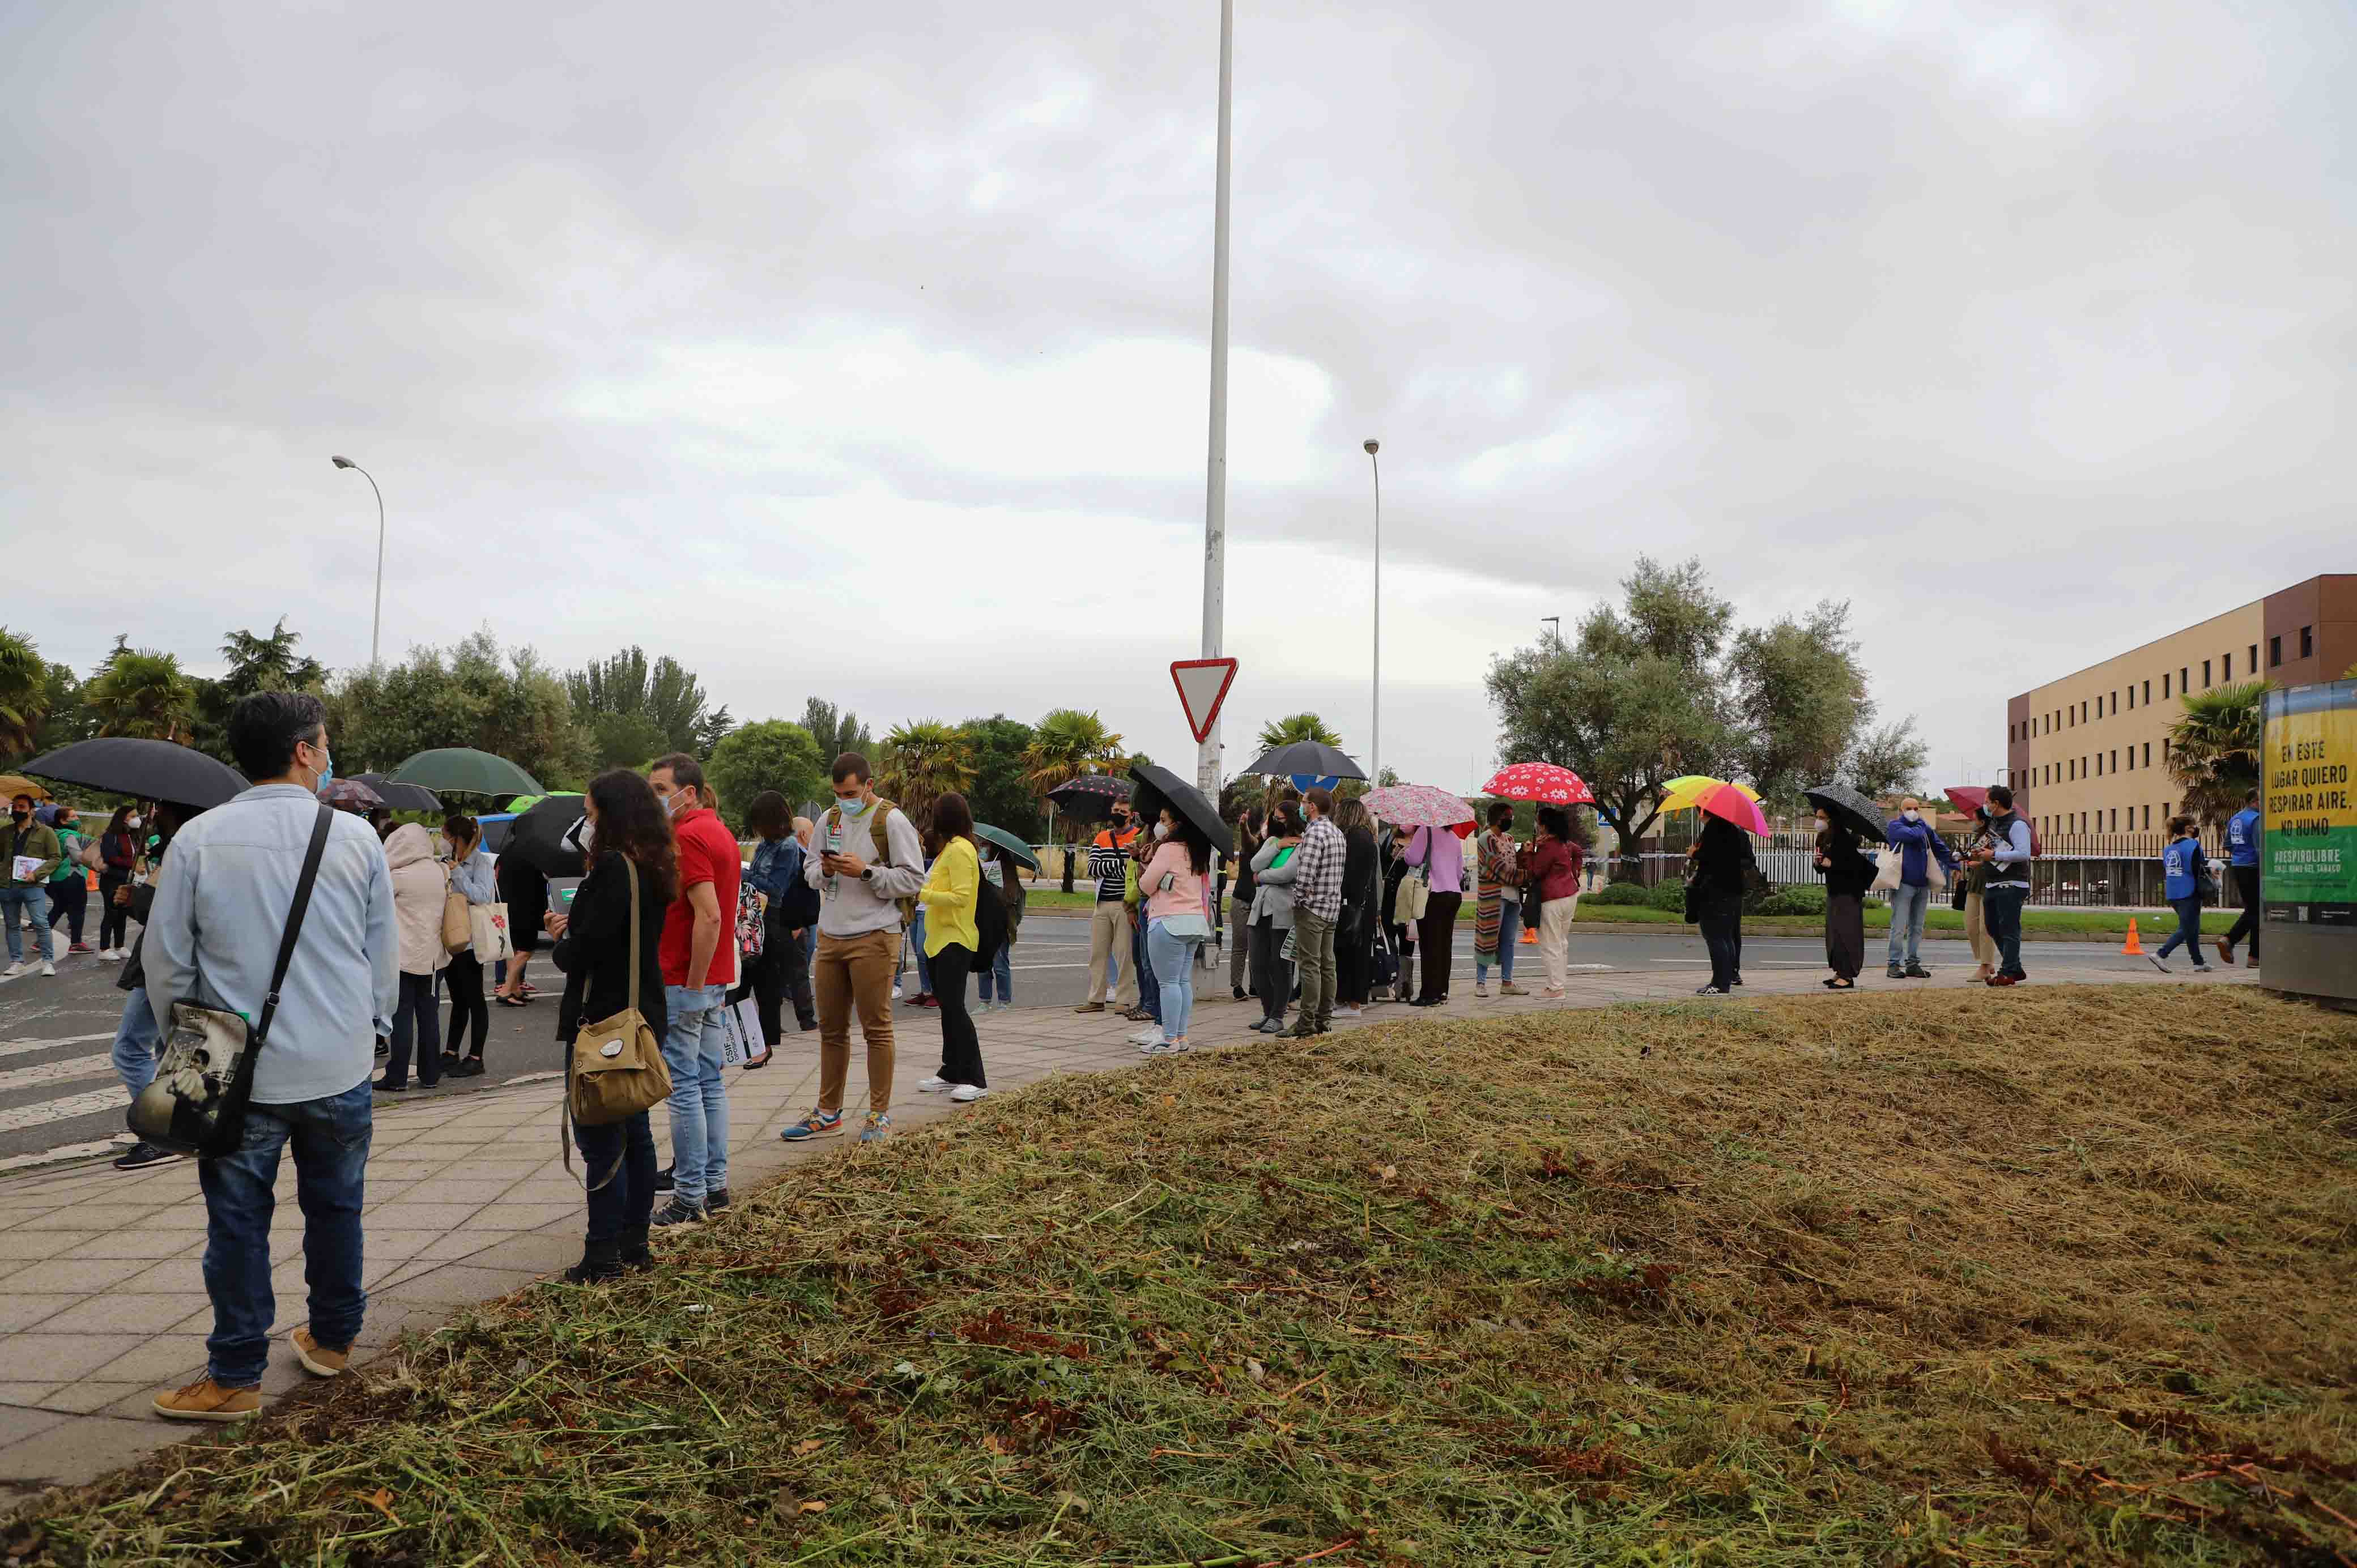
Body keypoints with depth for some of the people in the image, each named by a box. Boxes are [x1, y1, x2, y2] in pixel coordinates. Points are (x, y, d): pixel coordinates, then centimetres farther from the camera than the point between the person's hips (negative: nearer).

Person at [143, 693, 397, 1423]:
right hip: (340, 1064, 1)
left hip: (238, 1069, -1)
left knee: (238, 1223, 9)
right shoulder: (355, 836, -6)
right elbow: (385, 951, 2)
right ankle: (333, 1339, 33)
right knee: (335, 1207, 17)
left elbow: (165, 959, -2)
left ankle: (235, 1376, 17)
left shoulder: (198, 840, -8)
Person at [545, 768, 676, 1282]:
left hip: (604, 1019, -9)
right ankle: (634, 1243, 25)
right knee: (634, 1131, 16)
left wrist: (560, 942, -1)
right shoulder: (653, 868, 9)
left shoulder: (612, 867, -19)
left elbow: (585, 951, -21)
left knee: (600, 1139, -2)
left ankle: (603, 1256, 3)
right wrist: (572, 931, 12)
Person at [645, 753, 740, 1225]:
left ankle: (690, 1199, -1)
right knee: (710, 1084, 13)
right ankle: (715, 1186, 19)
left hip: (683, 985, -10)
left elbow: (709, 916, -24)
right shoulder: (720, 832, 16)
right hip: (715, 980, 10)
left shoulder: (687, 837, -16)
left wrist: (693, 986, -21)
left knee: (685, 1089, -5)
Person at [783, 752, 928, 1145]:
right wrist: (824, 870, -4)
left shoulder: (892, 820, -7)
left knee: (877, 1029, -1)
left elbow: (913, 879, -10)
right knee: (831, 1028, 12)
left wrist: (865, 872, -18)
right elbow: (809, 871, 19)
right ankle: (828, 1112, 23)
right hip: (830, 936, 6)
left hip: (873, 938, -6)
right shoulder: (830, 819, 13)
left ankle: (880, 1114, 8)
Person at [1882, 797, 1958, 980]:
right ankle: (1894, 964, -4)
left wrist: (1953, 864, 1)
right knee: (1899, 928, -8)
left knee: (1917, 928, 10)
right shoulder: (1895, 826, -2)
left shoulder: (1926, 828, 16)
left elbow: (1940, 848, 13)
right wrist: (1920, 825, 1)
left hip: (1922, 884, 6)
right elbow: (1912, 835, -19)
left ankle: (1913, 964, 15)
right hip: (1903, 884, -6)